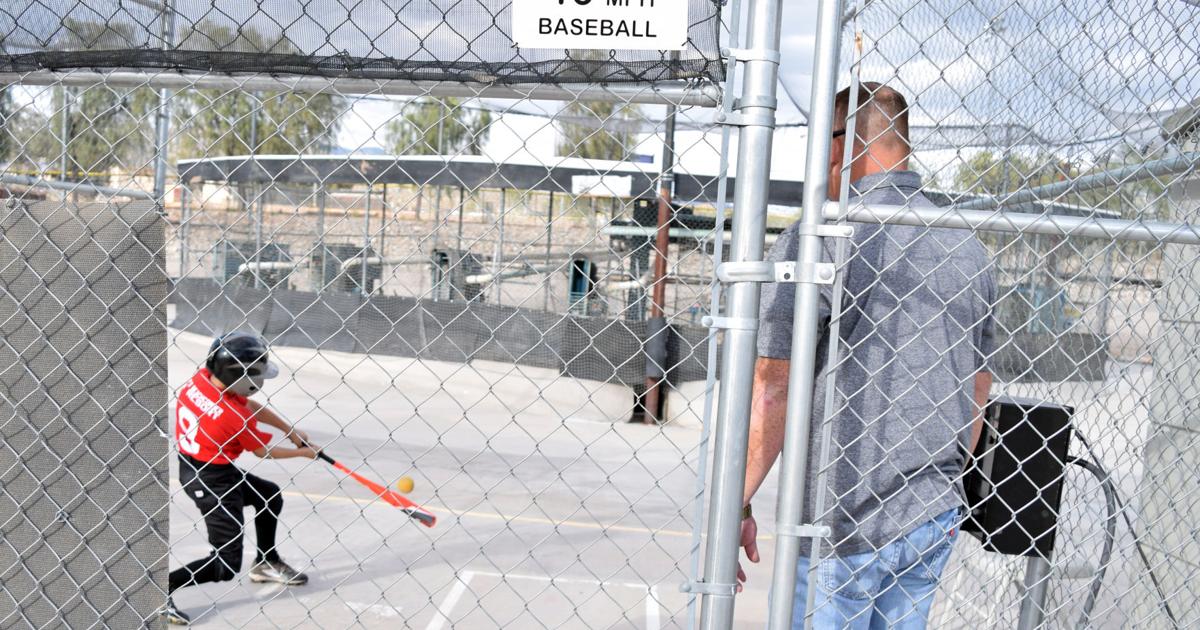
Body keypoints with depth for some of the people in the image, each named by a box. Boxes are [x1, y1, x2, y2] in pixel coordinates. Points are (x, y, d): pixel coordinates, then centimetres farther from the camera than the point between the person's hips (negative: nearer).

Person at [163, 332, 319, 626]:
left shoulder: (201, 378, -9)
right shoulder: (234, 417, -29)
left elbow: (253, 407, 7)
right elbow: (264, 452, -9)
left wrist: (290, 430, 10)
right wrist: (302, 452, 7)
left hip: (193, 467, 9)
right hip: (211, 480, -9)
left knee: (271, 495, 24)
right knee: (227, 565, -3)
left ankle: (266, 563, 38)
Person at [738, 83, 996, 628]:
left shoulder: (815, 239, -14)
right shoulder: (968, 249, 6)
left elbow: (772, 392, -18)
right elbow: (977, 393, 14)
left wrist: (737, 506, -8)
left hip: (842, 526, -6)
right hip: (935, 522, 6)